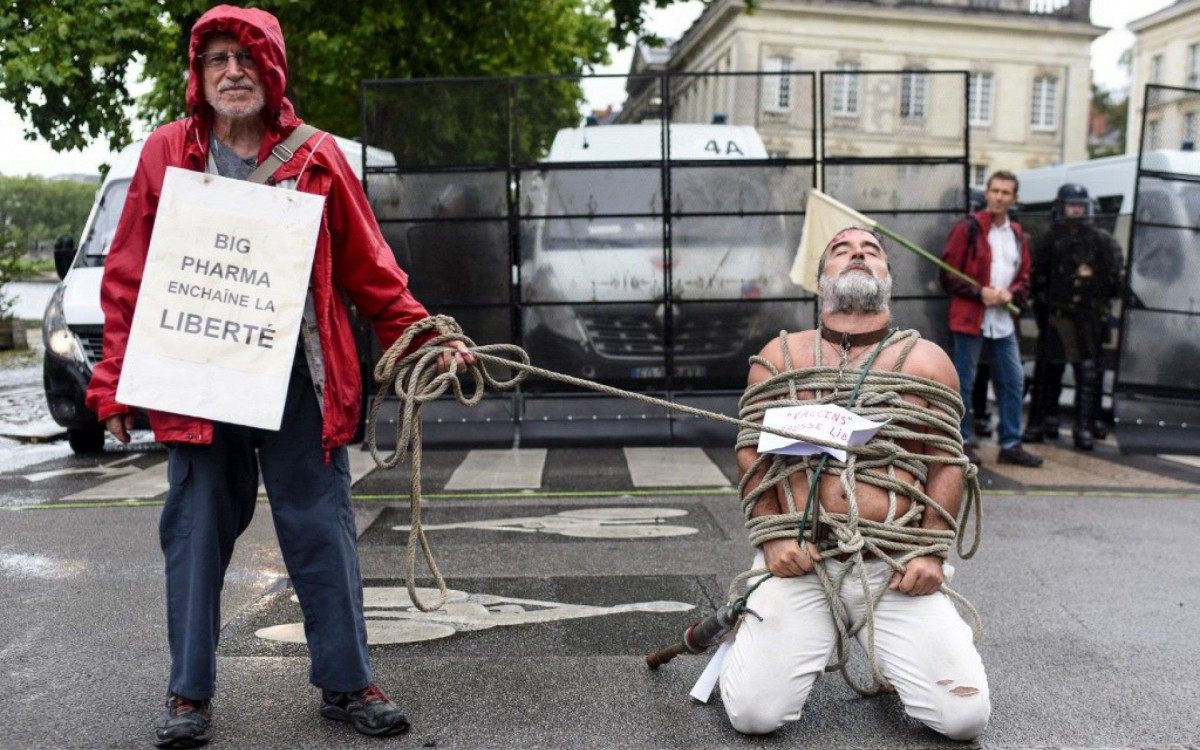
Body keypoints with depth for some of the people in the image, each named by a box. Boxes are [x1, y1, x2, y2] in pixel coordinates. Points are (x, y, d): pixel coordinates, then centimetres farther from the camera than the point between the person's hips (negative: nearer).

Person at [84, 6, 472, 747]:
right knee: (197, 530, 8)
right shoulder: (167, 154, 5)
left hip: (298, 376, 0)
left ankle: (348, 681, 19)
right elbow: (129, 277, 6)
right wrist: (115, 377, 1)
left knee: (323, 527, 5)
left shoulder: (316, 158, 4)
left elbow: (371, 271, 6)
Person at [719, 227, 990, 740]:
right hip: (799, 561, 0)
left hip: (895, 565, 1)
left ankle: (893, 657, 23)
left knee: (964, 716, -9)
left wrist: (930, 552, -6)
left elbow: (946, 464, 6)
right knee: (753, 715, -11)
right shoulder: (781, 356, 9)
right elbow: (751, 452, 6)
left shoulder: (926, 361, 9)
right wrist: (772, 538, -6)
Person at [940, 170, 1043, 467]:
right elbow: (949, 273, -7)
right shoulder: (968, 229, -5)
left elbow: (1024, 278, 16)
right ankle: (962, 442, 12)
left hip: (1004, 321, 6)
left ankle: (1010, 444, 17)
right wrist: (980, 291, -16)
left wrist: (1011, 293, -5)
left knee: (1013, 381, 7)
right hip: (970, 318, -6)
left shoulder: (1018, 236, 13)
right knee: (964, 382, 1)